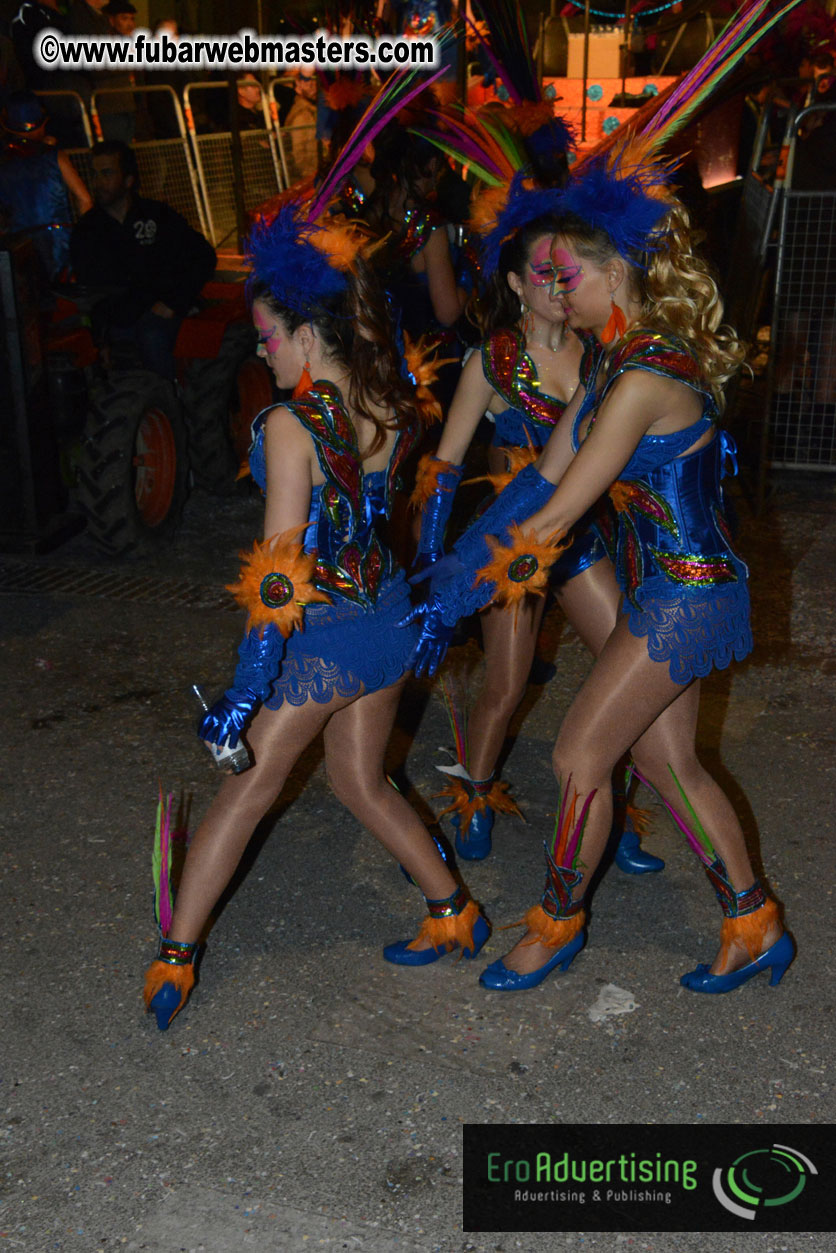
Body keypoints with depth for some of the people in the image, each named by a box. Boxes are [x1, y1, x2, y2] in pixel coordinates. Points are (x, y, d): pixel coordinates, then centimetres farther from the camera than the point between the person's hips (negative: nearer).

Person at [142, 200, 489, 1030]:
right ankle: (453, 914, 32)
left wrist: (246, 686, -21)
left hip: (325, 633, -6)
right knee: (361, 781, 24)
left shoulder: (289, 425, -19)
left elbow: (281, 565, -22)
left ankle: (173, 959, 21)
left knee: (246, 789, 9)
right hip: (389, 613, 6)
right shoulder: (391, 405, -1)